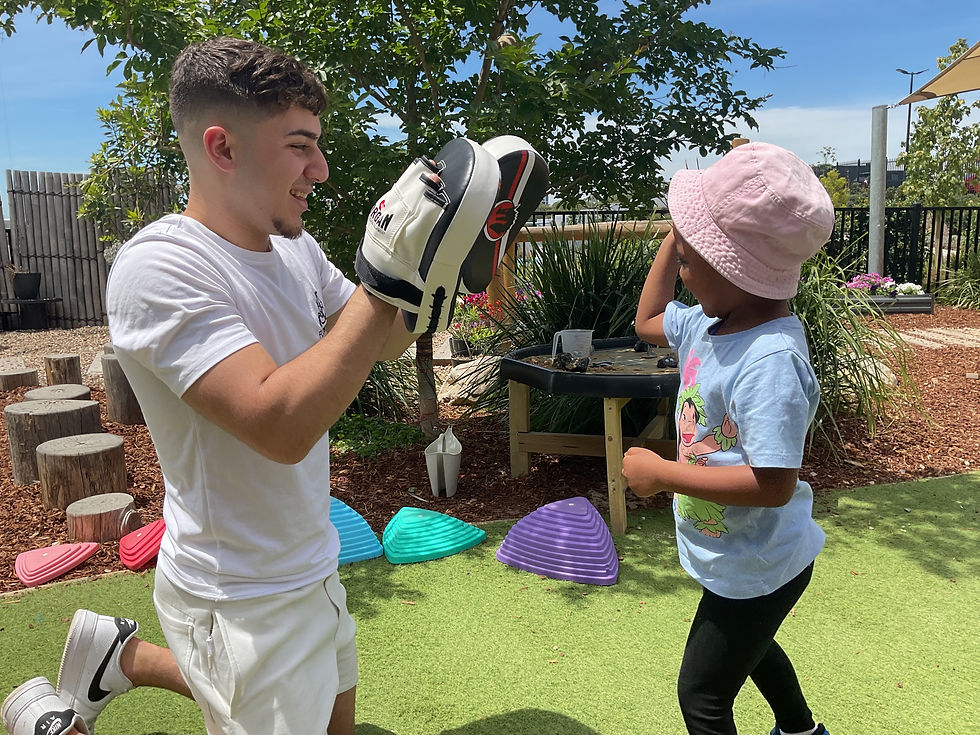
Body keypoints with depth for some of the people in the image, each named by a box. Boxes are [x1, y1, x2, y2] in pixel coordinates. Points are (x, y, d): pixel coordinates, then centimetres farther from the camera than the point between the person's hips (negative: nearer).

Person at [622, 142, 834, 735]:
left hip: (755, 568, -10)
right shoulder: (710, 323, -7)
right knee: (748, 646, 35)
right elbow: (648, 321, 12)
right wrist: (679, 234, 2)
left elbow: (774, 484, -38)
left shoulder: (770, 360, -35)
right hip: (741, 557, 10)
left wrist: (663, 474, -30)